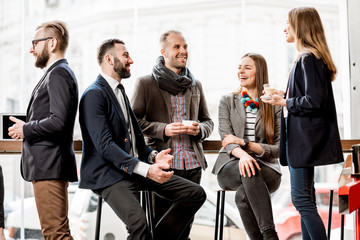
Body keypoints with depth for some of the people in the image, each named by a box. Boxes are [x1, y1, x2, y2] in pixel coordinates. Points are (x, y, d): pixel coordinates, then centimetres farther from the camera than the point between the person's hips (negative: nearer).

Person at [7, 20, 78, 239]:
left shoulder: (58, 74, -12)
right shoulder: (56, 73, 21)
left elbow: (59, 121, -23)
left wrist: (26, 129, -10)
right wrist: (27, 127, 11)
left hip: (50, 166, -11)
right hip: (48, 165, 11)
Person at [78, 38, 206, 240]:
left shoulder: (120, 92, 21)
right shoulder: (94, 95, -10)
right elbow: (105, 146, -19)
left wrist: (153, 156, 2)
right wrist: (146, 170, -26)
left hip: (135, 168, 9)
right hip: (109, 174, -9)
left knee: (196, 194, -1)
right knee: (139, 223, -33)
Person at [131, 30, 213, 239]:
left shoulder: (195, 85, 16)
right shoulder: (146, 83, 2)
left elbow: (208, 121, 20)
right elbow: (134, 120, -2)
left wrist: (199, 129, -3)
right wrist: (163, 129, -16)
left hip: (192, 163, 4)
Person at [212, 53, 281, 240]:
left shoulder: (275, 106, 7)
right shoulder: (227, 101, 11)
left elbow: (279, 148, -1)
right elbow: (227, 139, -2)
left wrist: (244, 143, -14)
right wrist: (242, 154, -27)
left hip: (266, 168, 0)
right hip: (230, 167, 0)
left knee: (243, 195, -35)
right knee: (248, 170, -36)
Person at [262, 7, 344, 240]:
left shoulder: (309, 59, -16)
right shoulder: (305, 58, 16)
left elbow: (315, 101, -23)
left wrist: (286, 102, -12)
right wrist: (285, 96, 12)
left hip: (305, 139, -11)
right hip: (300, 138, 11)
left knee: (301, 199, -9)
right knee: (305, 199, 14)